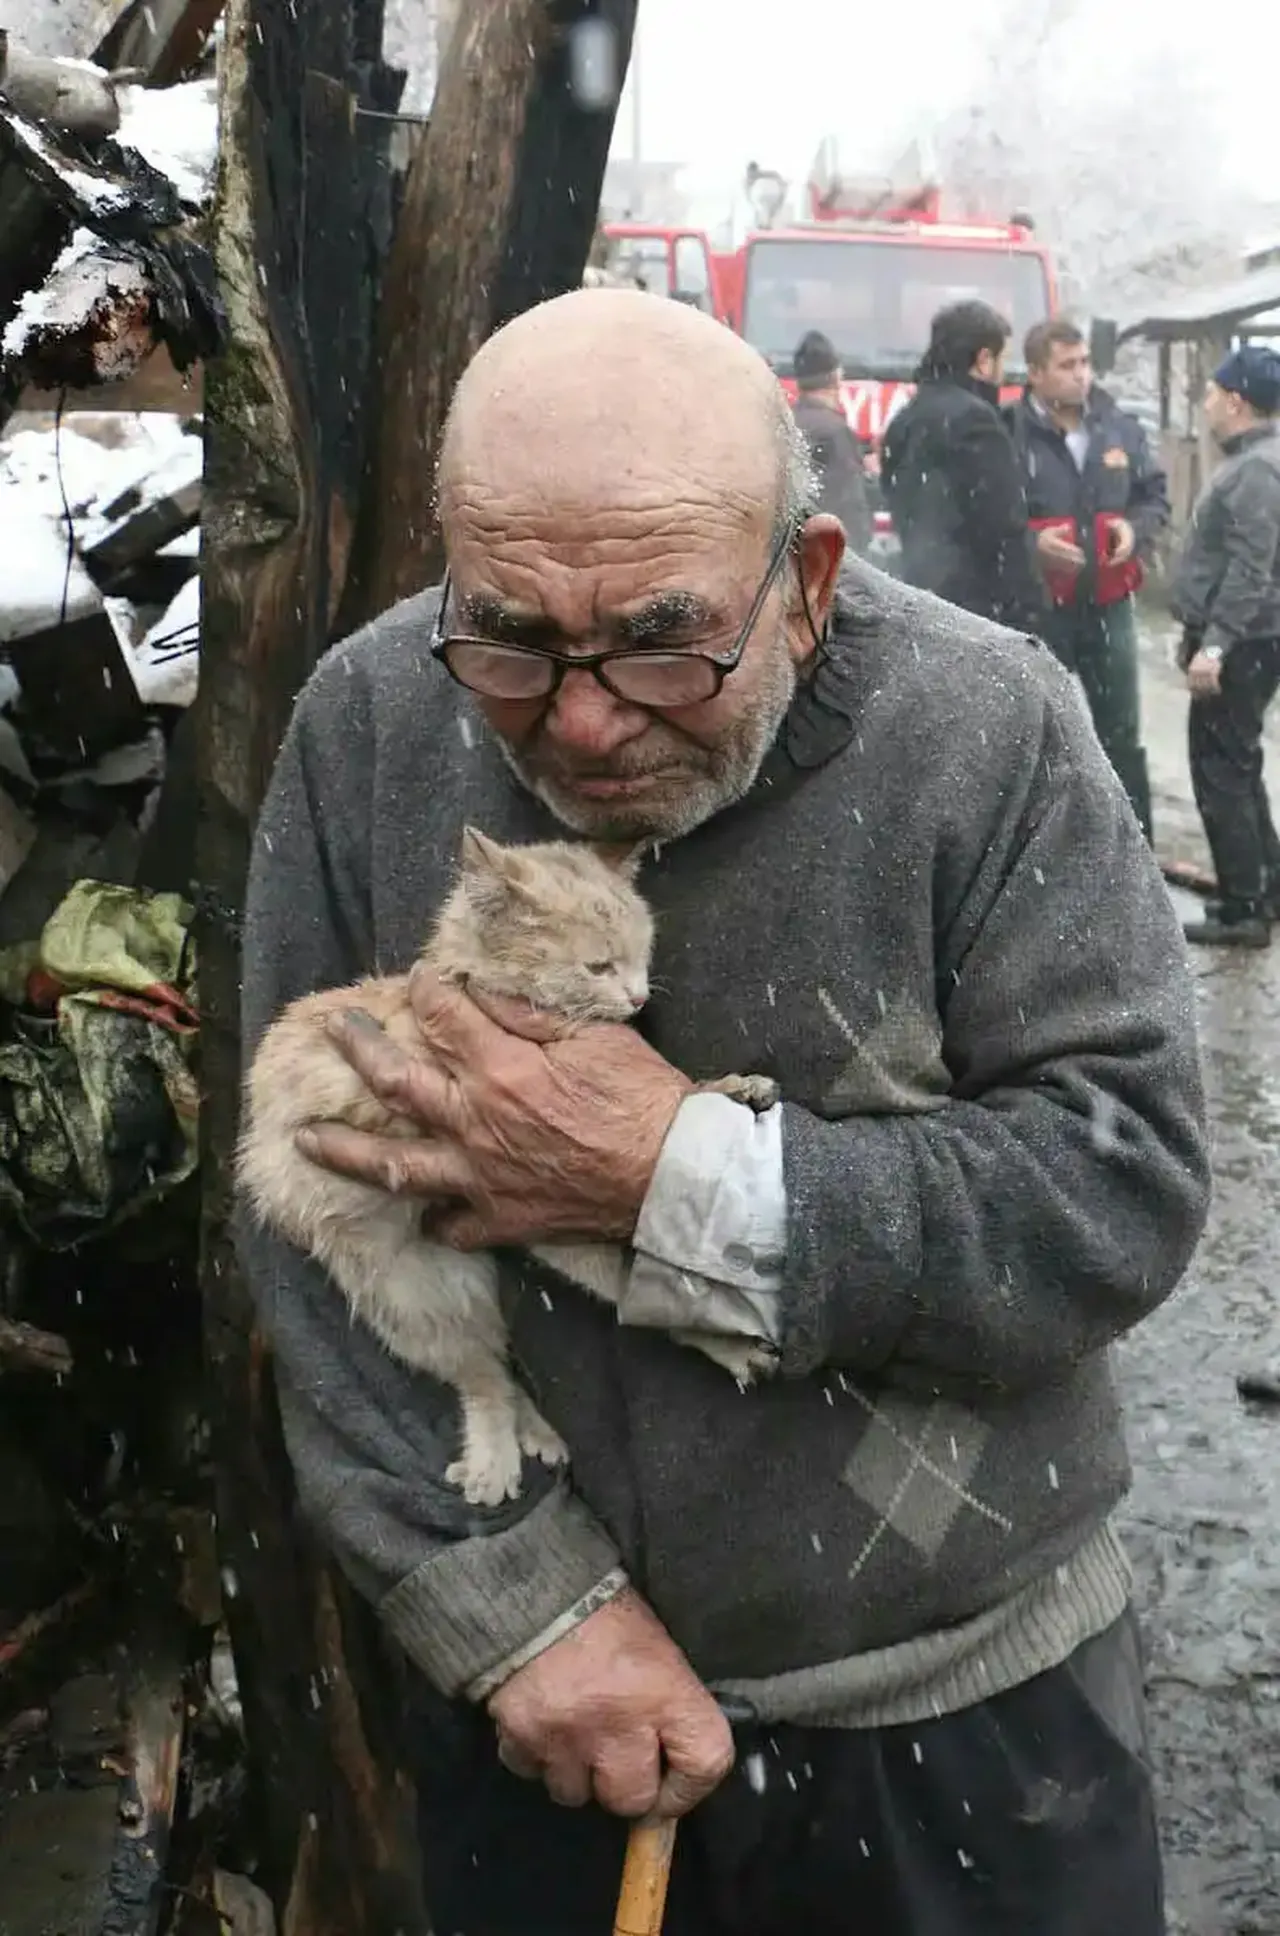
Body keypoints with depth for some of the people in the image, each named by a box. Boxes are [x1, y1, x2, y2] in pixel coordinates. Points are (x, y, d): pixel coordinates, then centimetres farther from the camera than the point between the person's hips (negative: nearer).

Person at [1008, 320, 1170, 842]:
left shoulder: (1120, 426, 3)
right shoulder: (1009, 432, -14)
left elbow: (1155, 496, 15)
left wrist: (1137, 528, -5)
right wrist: (1031, 543, -22)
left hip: (1109, 605, 5)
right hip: (1035, 608, -4)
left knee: (1121, 734, 14)